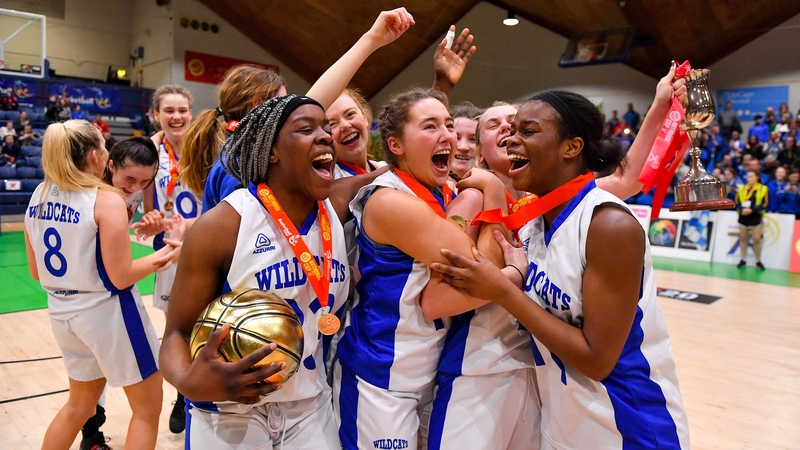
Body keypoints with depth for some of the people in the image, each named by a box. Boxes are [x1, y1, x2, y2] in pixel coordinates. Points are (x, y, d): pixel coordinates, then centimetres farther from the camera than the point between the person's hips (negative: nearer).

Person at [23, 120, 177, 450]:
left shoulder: (38, 197, 3)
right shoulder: (106, 199, -18)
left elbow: (36, 272, 9)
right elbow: (121, 277, -18)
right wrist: (161, 256, -4)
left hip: (62, 312, 7)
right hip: (106, 311, -7)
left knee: (80, 402, 28)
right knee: (148, 407, 12)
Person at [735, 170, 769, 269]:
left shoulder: (763, 189, -2)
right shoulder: (742, 188, 7)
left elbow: (764, 204, -7)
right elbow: (737, 202, 5)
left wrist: (751, 210, -20)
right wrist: (741, 209, -15)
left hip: (756, 218, -3)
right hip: (743, 217, 3)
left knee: (756, 239, -2)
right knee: (743, 239, 8)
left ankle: (758, 261, 12)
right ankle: (743, 260, 18)